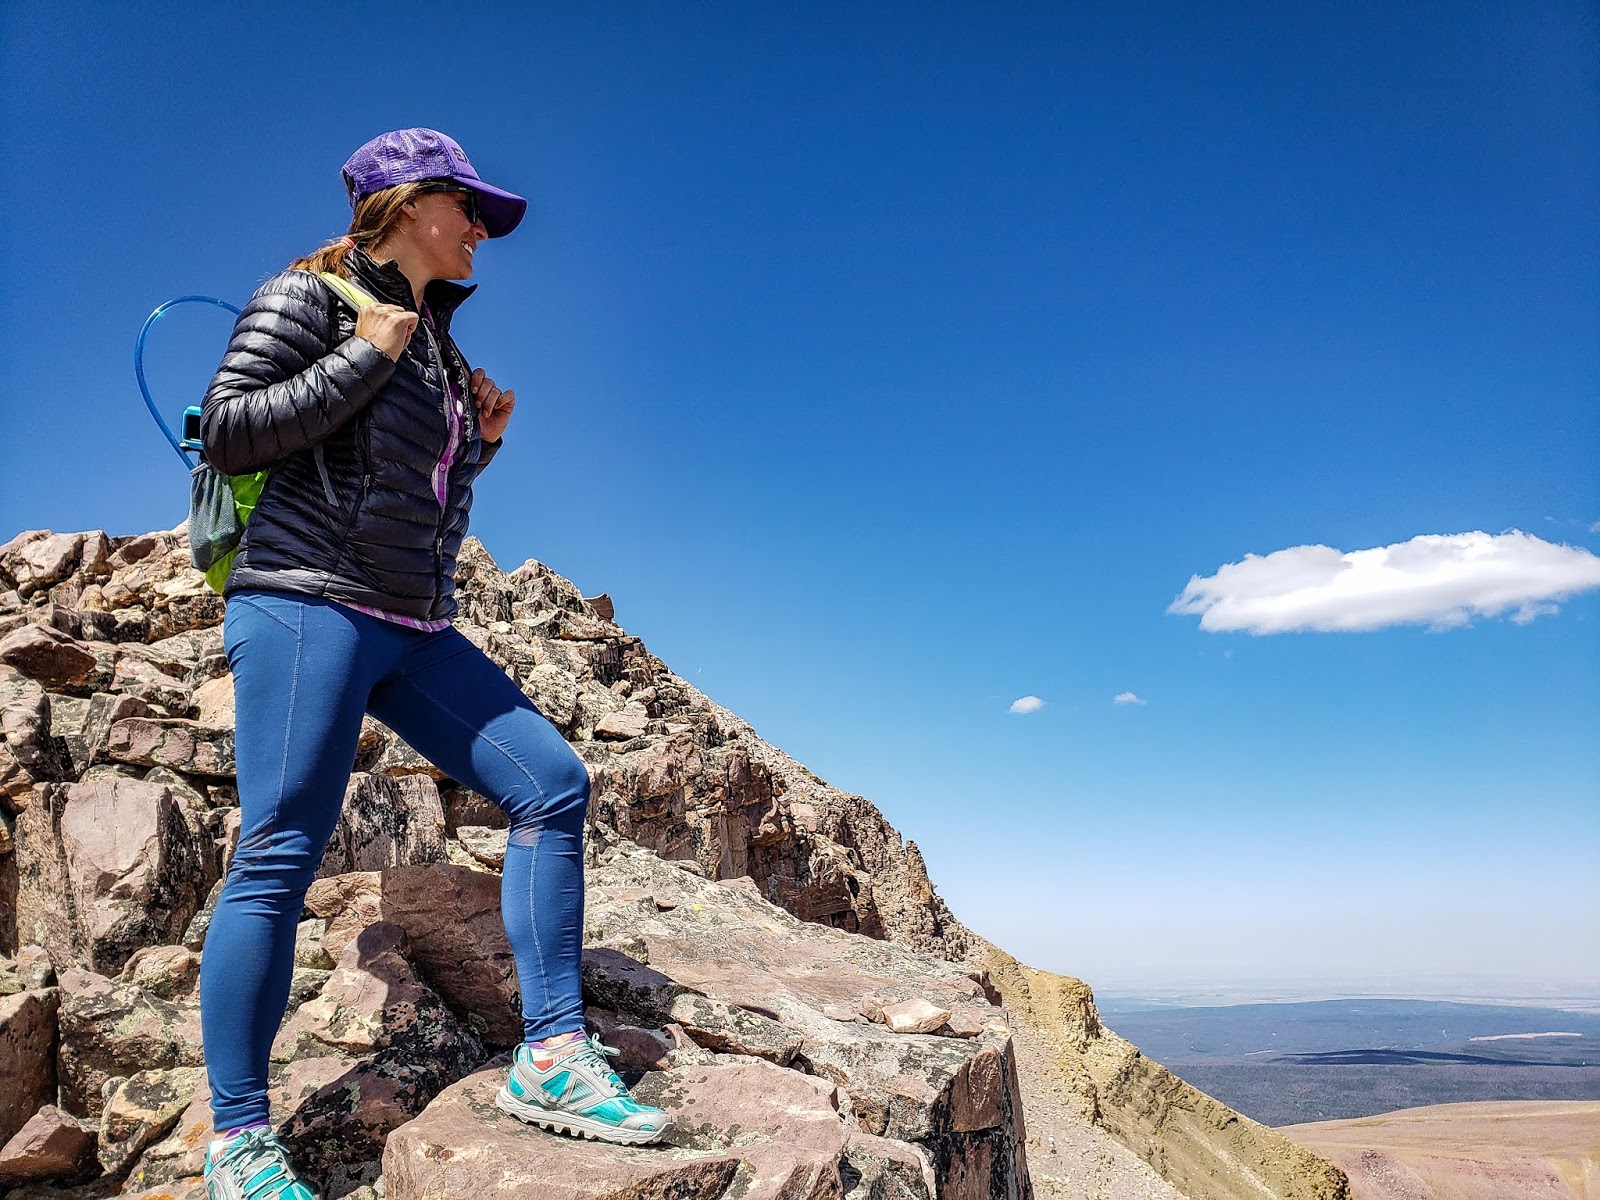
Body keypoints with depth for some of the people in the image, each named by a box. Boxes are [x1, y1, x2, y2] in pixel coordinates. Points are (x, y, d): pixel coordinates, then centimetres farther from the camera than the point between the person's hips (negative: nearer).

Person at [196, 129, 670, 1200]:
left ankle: (553, 1059, 0)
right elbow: (228, 433, -9)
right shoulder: (310, 296, 2)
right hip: (306, 602, -7)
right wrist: (366, 356, -9)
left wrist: (480, 441, 10)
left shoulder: (435, 342, 22)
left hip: (415, 629, 8)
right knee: (280, 857, -7)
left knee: (553, 782, -4)